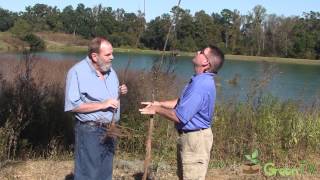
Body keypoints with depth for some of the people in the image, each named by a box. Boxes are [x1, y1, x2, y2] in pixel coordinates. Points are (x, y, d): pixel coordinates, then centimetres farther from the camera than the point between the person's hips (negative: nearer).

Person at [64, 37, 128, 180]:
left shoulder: (110, 71, 9)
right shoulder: (78, 72, -15)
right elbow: (72, 106, -21)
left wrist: (120, 92, -1)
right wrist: (102, 105, -22)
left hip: (110, 130, 7)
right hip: (90, 131, -7)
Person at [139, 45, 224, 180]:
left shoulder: (200, 85, -28)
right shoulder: (201, 80, 7)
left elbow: (179, 116, -28)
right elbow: (182, 102, 19)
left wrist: (157, 110, -13)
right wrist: (159, 103, 11)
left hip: (195, 139, -11)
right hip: (190, 137, 11)